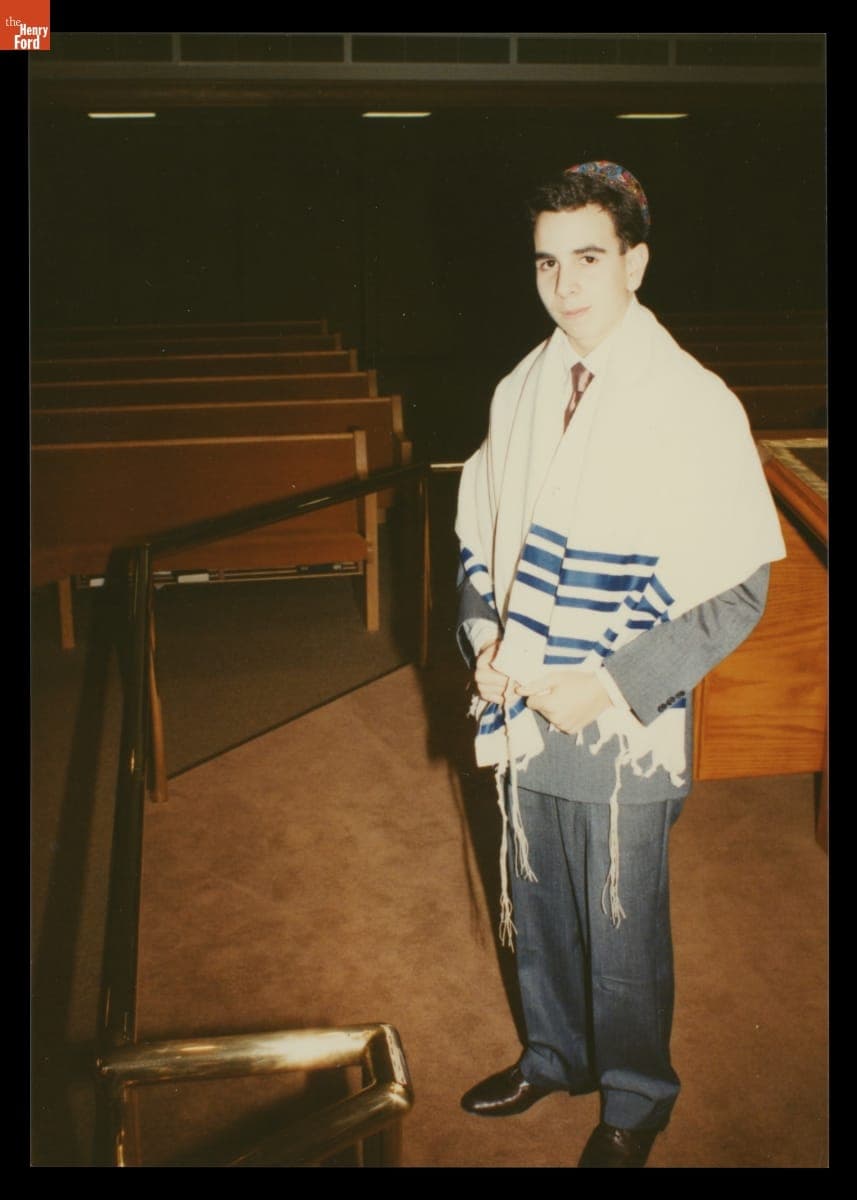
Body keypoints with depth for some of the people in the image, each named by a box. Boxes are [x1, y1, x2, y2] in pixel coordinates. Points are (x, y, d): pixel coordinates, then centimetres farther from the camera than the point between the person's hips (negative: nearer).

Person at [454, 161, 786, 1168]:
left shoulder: (694, 405, -16)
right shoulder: (519, 393, 1)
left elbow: (737, 592, -15)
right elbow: (478, 533, 12)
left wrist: (613, 683, -20)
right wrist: (484, 639, -5)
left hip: (625, 728, -5)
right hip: (524, 710, 5)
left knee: (623, 929, 13)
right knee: (535, 904, 22)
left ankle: (634, 1100, 39)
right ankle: (555, 1055, 49)